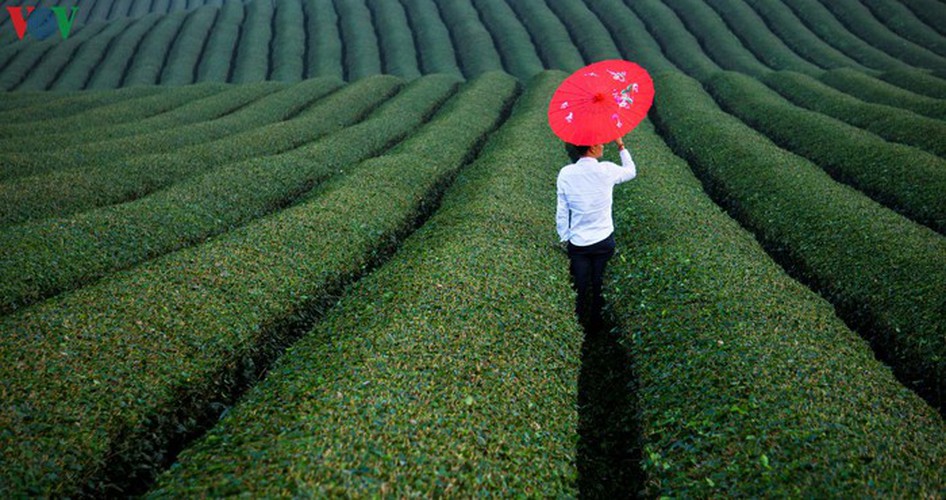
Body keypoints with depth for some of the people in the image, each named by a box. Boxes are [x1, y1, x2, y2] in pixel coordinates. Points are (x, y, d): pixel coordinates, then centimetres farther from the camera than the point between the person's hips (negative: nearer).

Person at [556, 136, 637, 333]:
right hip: (604, 241, 0)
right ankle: (597, 325, 33)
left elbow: (562, 212, -7)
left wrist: (564, 238, 5)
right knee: (601, 287, 18)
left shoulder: (565, 173, -12)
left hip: (577, 243, 1)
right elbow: (631, 171, 8)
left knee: (581, 289, 15)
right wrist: (621, 146, 15)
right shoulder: (607, 170, -14)